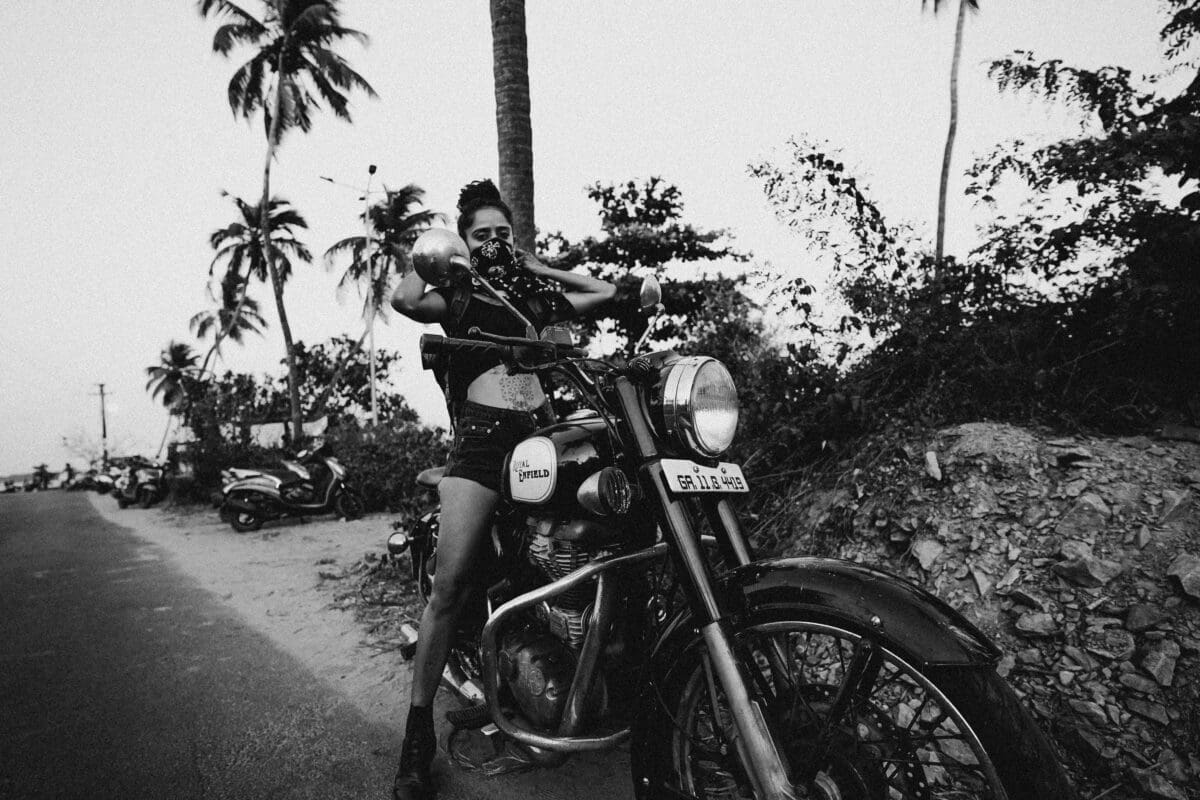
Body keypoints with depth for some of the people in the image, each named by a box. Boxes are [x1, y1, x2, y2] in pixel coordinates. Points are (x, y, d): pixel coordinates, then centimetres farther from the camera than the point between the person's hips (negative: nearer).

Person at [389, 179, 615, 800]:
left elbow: (606, 292, 28)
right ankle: (418, 732, -2)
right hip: (481, 437, -4)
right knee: (451, 584, -13)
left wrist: (536, 266, 26)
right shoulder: (455, 293, 12)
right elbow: (405, 301, -10)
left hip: (542, 433, 4)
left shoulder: (533, 294, 24)